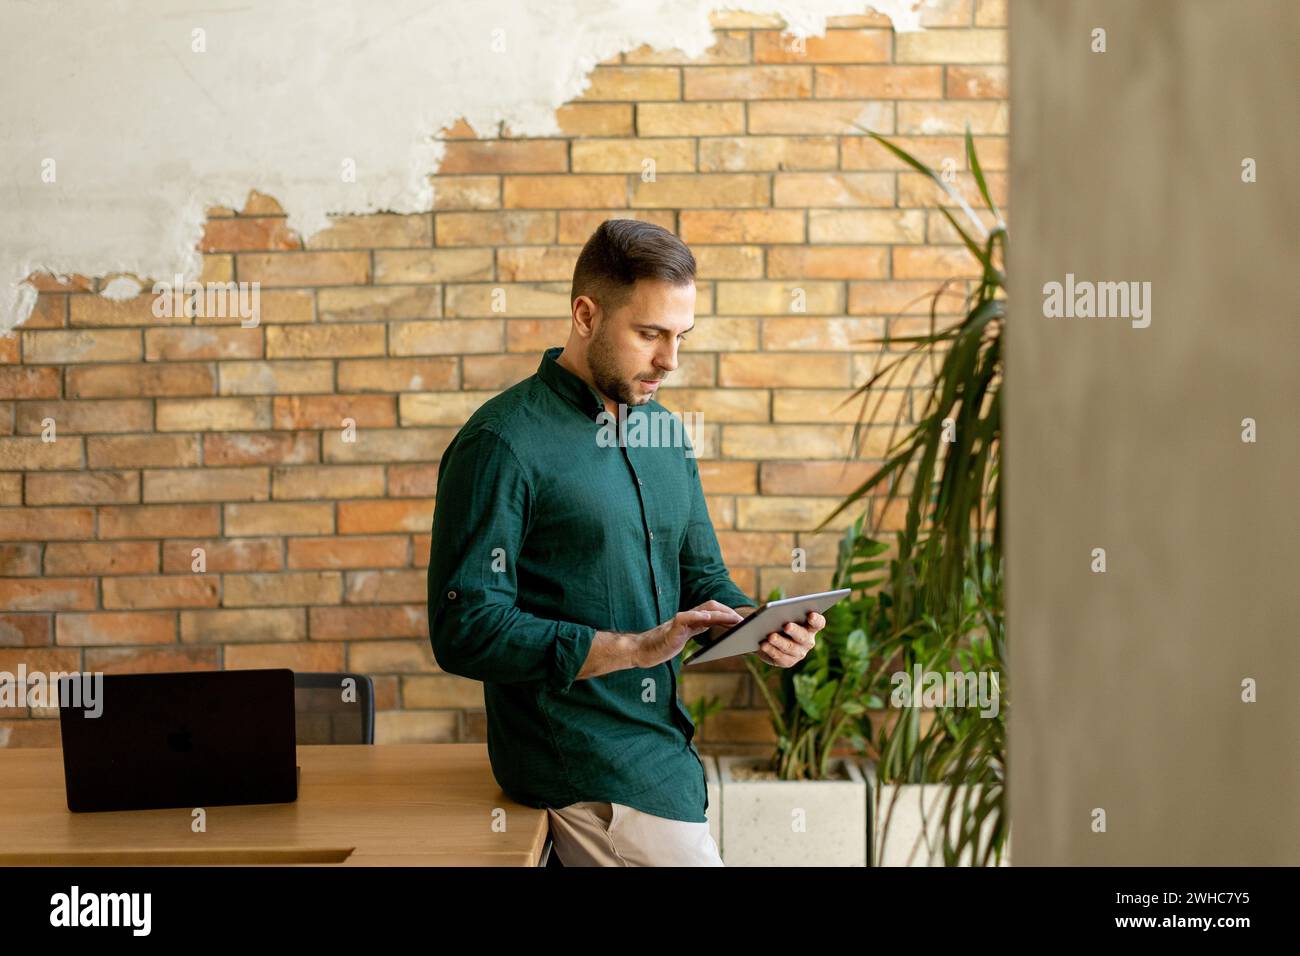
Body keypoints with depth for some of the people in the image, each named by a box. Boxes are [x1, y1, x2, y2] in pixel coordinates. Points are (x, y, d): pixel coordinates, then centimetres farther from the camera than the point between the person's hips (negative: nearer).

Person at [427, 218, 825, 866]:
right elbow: (465, 631, -18)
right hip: (584, 766, -8)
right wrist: (636, 648, -23)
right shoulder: (502, 443, -13)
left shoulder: (662, 431, 12)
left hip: (662, 746, 8)